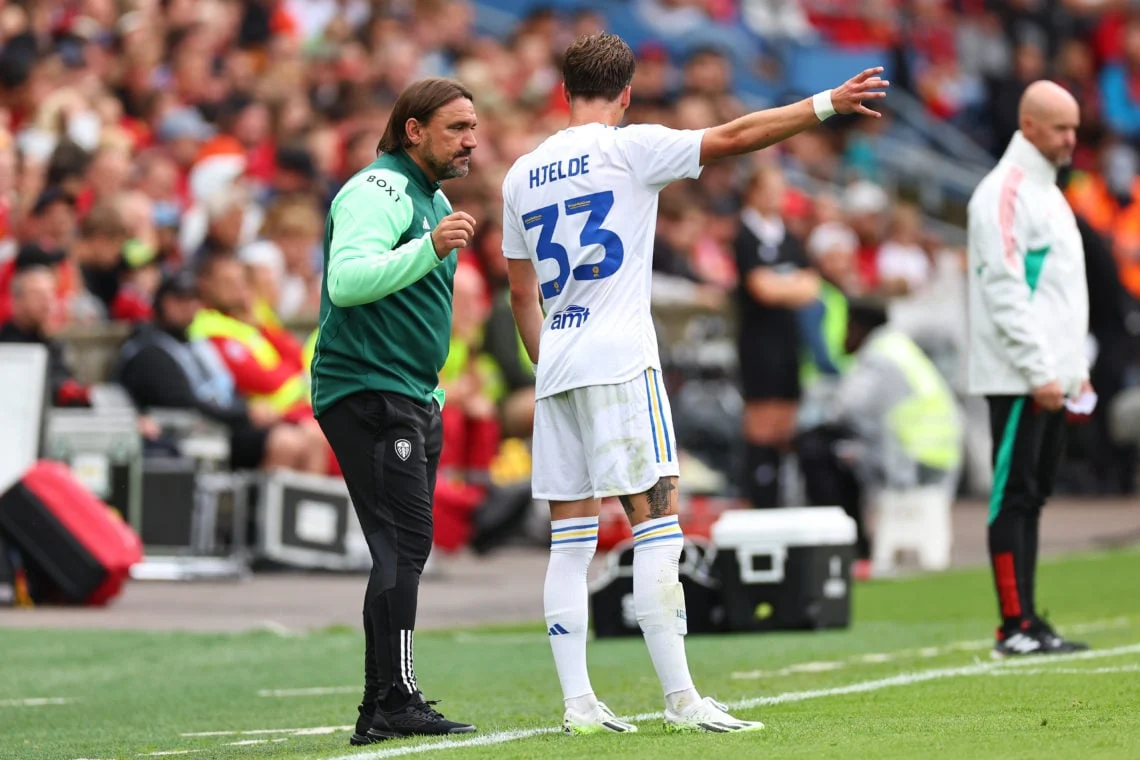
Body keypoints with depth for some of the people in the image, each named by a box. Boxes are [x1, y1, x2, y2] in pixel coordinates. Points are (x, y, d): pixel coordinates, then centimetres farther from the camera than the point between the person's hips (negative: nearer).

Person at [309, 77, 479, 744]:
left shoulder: (435, 201, 21)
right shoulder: (378, 191, -12)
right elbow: (348, 280, -28)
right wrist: (430, 249, -37)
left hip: (412, 398, 11)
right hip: (369, 392, -11)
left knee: (404, 552, 10)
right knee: (404, 544, -17)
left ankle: (386, 709, 14)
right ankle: (393, 702, -20)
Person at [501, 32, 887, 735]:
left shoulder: (523, 174, 14)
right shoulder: (628, 149, -3)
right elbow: (733, 138, -7)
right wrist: (828, 104, -3)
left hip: (555, 369, 6)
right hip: (620, 363, -6)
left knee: (571, 539, 6)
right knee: (657, 524, -5)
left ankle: (578, 702, 2)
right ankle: (682, 699, -9)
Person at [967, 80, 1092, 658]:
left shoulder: (1048, 192, 20)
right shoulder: (1004, 193, -11)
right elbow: (1004, 290, -18)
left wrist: (1076, 368, 19)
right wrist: (1039, 372, -20)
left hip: (1049, 377, 9)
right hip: (1018, 379, -9)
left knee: (1032, 496, 9)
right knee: (1014, 496, -8)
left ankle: (1029, 623, 12)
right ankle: (1014, 627, -8)